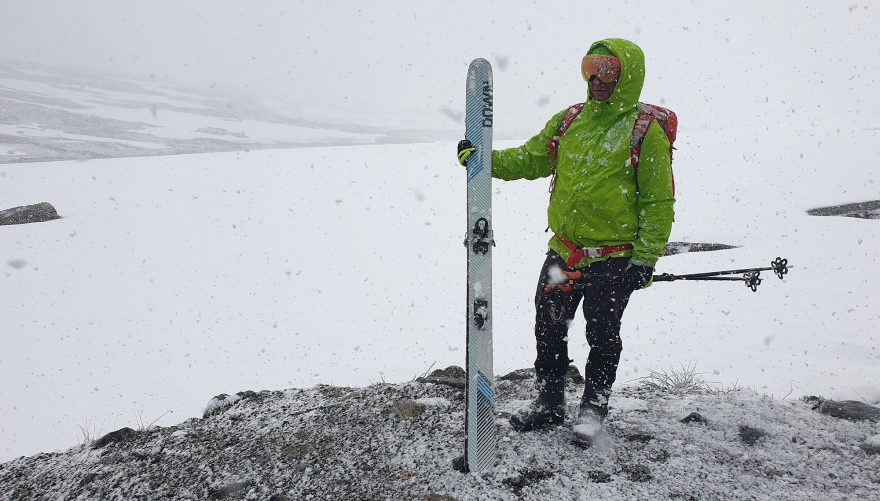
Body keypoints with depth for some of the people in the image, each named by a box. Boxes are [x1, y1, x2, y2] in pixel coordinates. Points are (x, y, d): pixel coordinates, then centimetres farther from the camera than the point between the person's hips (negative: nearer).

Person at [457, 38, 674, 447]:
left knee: (602, 336, 8)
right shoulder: (568, 121, 7)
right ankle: (549, 401, 33)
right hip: (563, 252, 5)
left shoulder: (646, 132, -8)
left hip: (614, 258, -5)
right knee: (548, 329, 12)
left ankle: (594, 406, 31)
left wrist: (645, 258, -11)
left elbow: (659, 202, -7)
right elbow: (529, 159, 11)